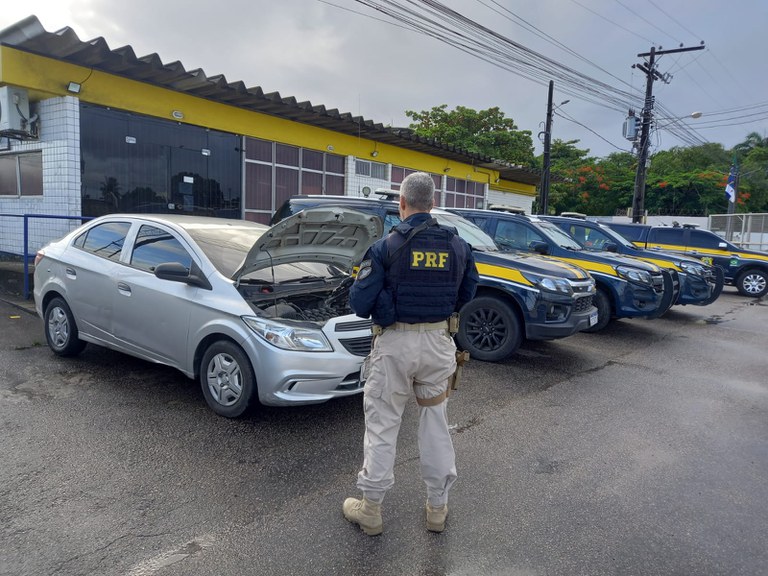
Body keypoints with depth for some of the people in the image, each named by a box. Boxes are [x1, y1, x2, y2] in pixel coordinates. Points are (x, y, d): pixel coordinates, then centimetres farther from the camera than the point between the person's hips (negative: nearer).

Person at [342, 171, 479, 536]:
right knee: (435, 423, 16)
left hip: (395, 344, -3)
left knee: (382, 425, 9)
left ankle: (370, 509, 22)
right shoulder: (457, 245, 1)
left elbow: (360, 303, -13)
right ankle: (438, 507, 28)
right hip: (438, 343, 4)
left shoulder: (386, 246, -12)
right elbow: (466, 294, 11)